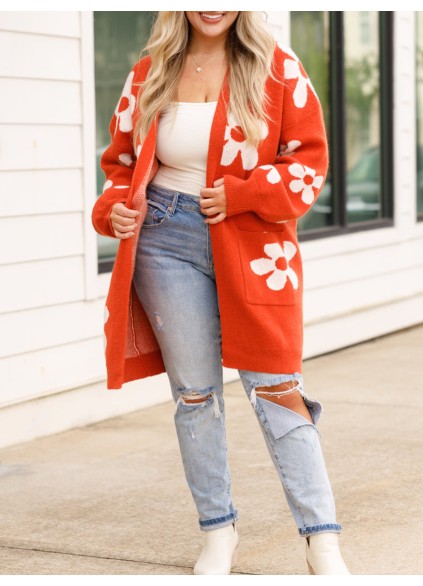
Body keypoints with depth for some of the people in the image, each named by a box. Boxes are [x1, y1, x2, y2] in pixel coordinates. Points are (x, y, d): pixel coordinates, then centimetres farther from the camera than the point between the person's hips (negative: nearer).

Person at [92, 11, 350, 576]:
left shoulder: (276, 67, -1)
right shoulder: (151, 73, 7)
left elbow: (310, 159, -2)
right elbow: (122, 158, 15)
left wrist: (241, 195, -14)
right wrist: (115, 209, -5)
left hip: (252, 245, -2)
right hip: (166, 242, 3)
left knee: (275, 389, -3)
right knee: (194, 392, 9)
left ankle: (323, 541, 6)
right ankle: (218, 532, 24)